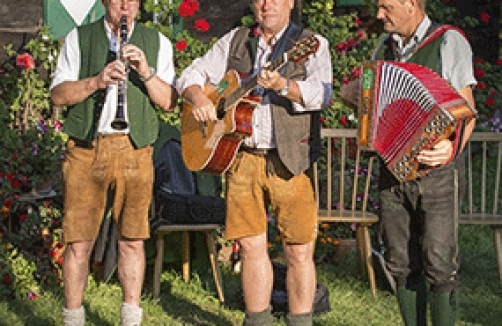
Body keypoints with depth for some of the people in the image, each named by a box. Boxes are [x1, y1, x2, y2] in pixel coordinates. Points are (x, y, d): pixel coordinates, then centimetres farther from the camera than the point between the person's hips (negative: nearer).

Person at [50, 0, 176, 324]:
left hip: (135, 149, 1)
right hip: (86, 148, -1)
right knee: (79, 240, -4)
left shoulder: (157, 42, 13)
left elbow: (169, 102, 6)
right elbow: (58, 94, 4)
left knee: (132, 238, 0)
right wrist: (96, 81, -13)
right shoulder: (79, 38, 11)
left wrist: (146, 71, -11)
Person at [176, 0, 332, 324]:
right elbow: (192, 74, 15)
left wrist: (284, 86, -31)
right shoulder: (235, 42, 14)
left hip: (289, 161, -3)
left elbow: (321, 95, -13)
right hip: (241, 158, 3)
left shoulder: (312, 44, 2)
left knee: (299, 250, -3)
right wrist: (198, 96, -7)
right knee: (251, 246, 7)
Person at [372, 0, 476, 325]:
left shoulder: (448, 42, -5)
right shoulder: (385, 47, 14)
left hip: (436, 170, -6)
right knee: (403, 264, 7)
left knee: (439, 264, -9)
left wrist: (453, 148, -29)